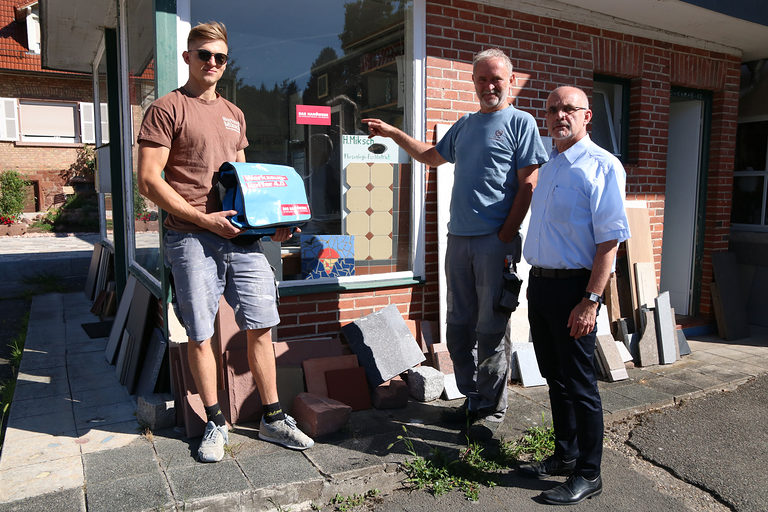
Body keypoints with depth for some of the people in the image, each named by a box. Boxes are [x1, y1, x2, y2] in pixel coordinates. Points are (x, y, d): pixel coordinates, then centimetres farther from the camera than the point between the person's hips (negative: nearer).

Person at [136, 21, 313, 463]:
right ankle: (216, 423, 21)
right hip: (193, 239, -5)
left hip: (242, 236, 5)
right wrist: (204, 218, -14)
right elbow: (149, 180, -7)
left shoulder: (234, 115, 19)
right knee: (200, 335, 4)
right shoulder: (167, 109, 0)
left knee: (261, 326, 5)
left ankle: (273, 419, 18)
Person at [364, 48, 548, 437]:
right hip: (458, 238, 6)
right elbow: (432, 156, 35)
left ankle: (491, 408, 15)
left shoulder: (520, 122, 1)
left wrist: (506, 237, -13)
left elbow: (528, 185, -7)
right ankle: (472, 397, 27)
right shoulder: (464, 125, 19)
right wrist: (393, 133, 31)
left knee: (491, 330, 0)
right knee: (458, 326, 11)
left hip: (496, 240, -6)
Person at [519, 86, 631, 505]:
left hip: (574, 287, -8)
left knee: (579, 384, 2)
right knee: (555, 378, 17)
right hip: (539, 282, 8)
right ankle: (565, 457, 32)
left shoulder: (601, 166, -10)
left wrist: (591, 300, -22)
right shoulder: (548, 167, 15)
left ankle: (588, 474, 17)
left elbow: (609, 240, -17)